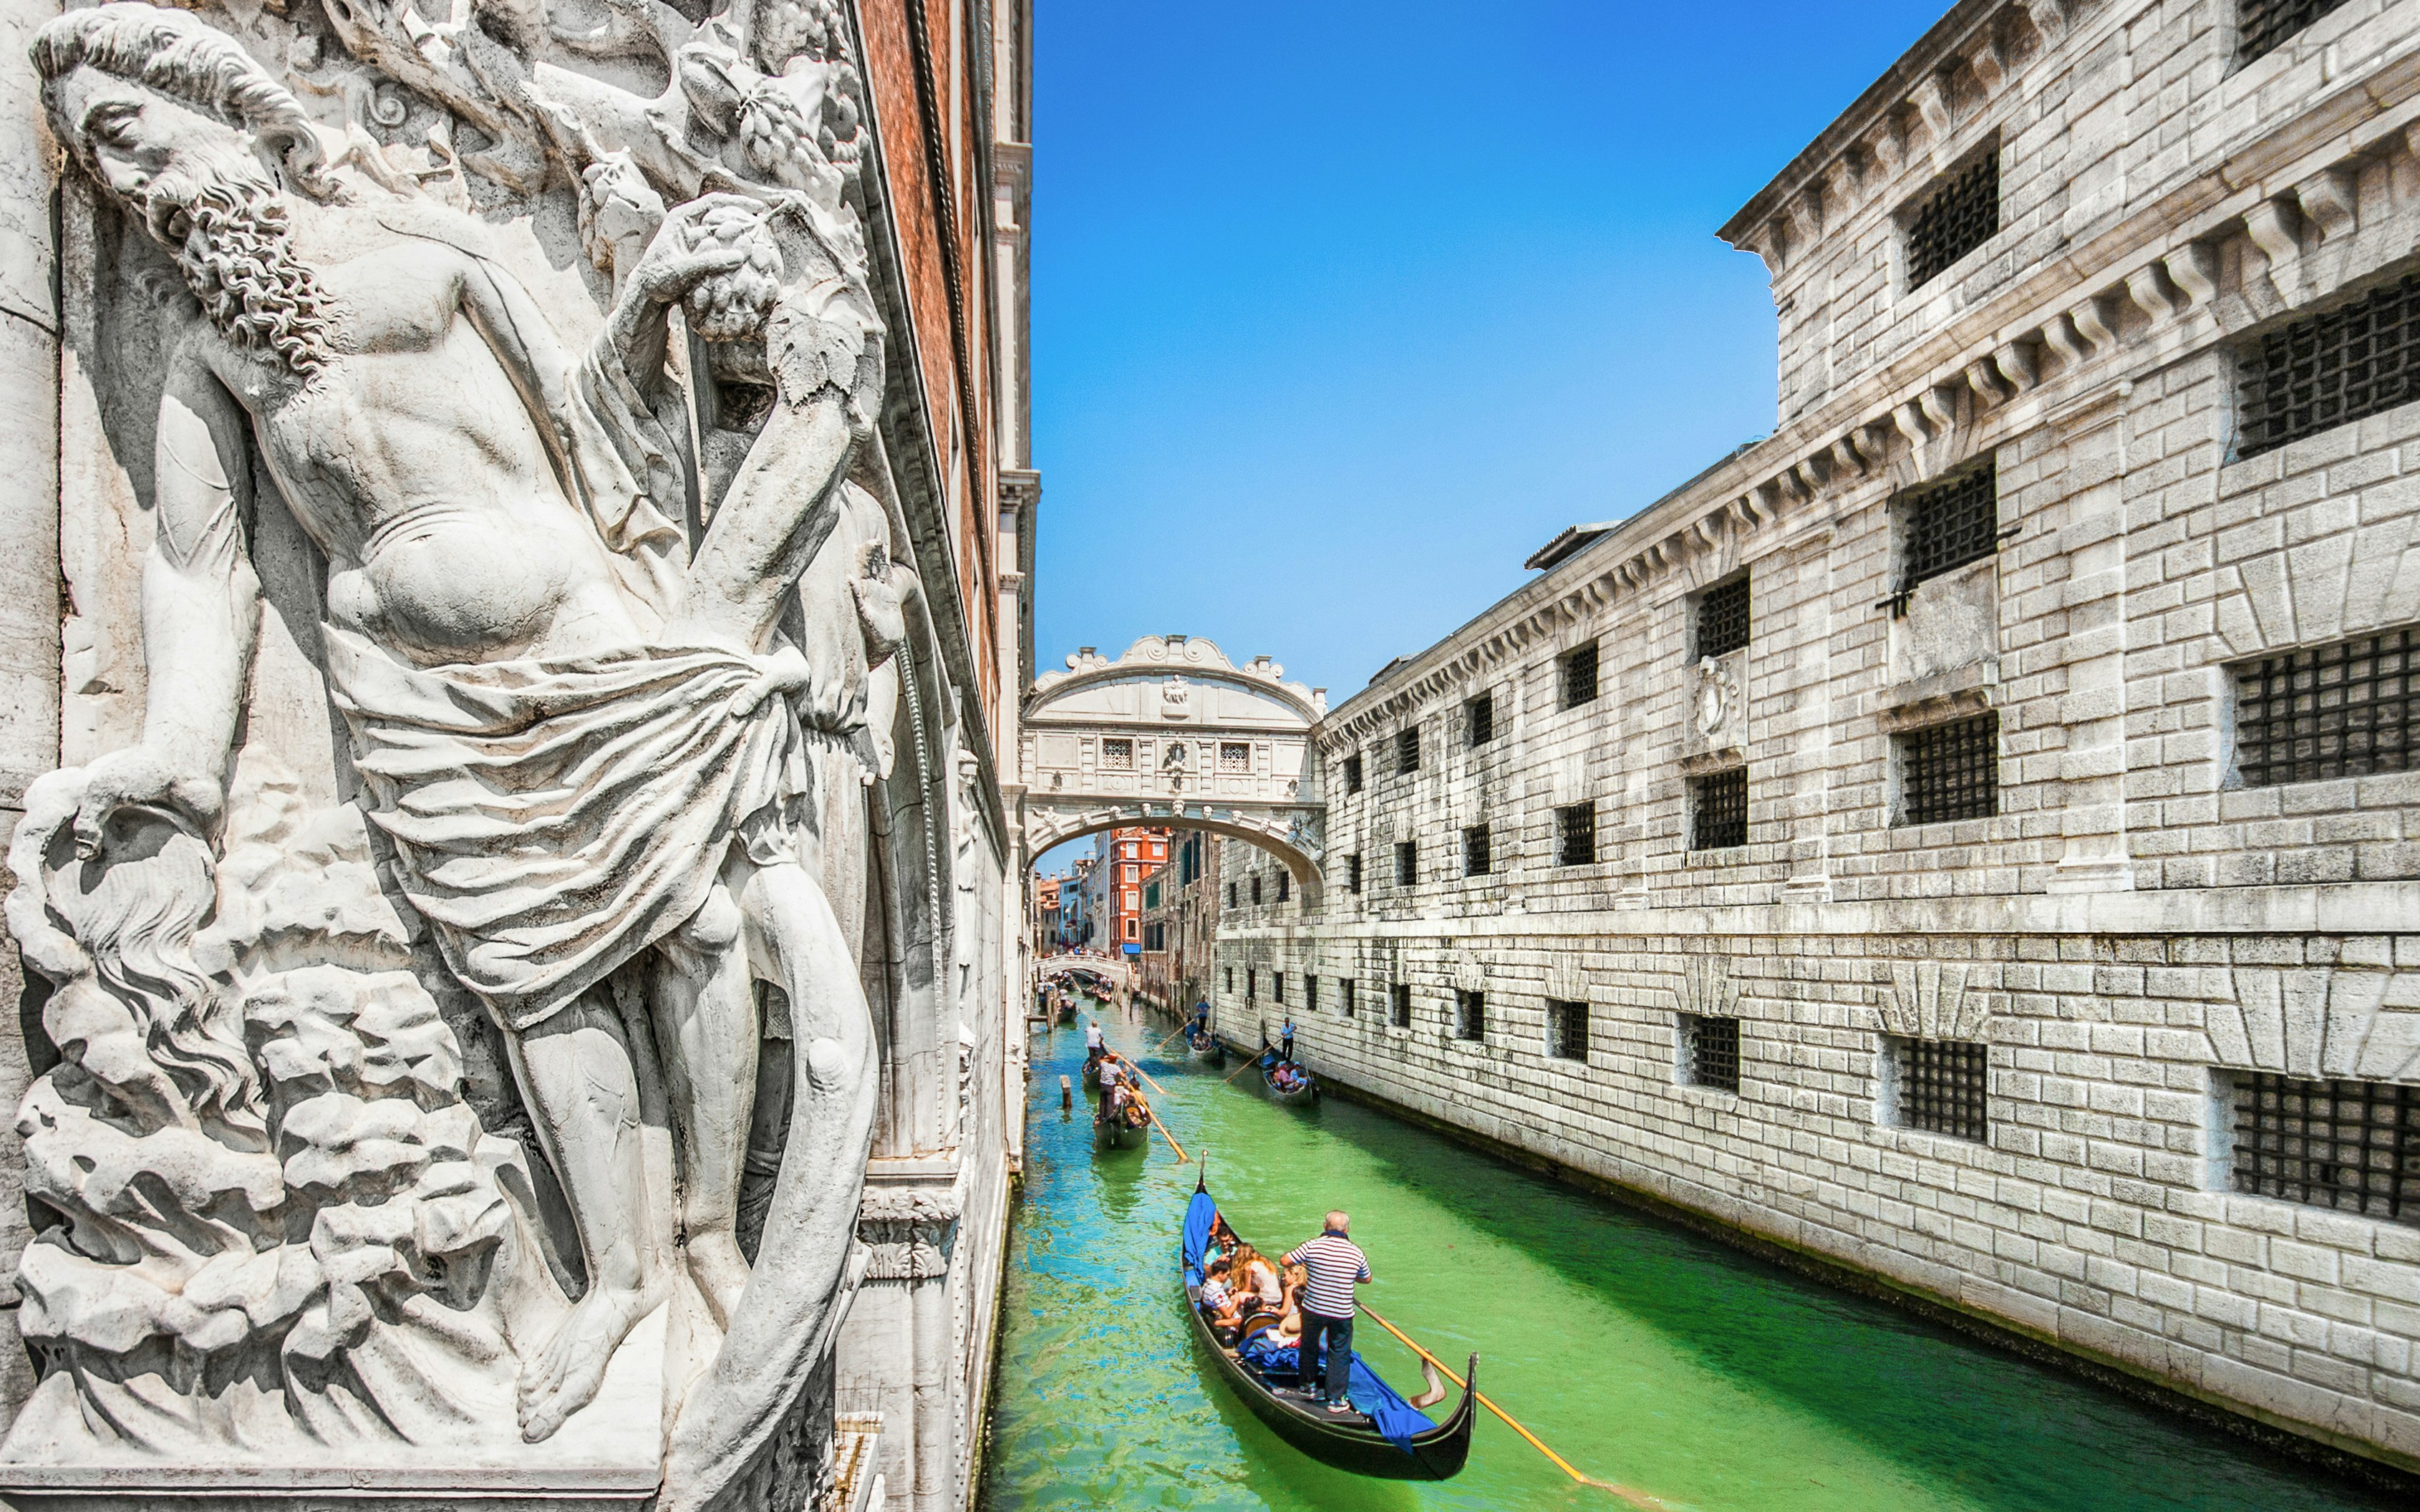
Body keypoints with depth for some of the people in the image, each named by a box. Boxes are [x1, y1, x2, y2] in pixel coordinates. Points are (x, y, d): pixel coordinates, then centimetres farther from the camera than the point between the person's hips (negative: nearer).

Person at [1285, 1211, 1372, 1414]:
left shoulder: (1313, 1246, -12)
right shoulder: (1356, 1252, -5)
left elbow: (1286, 1260, -5)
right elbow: (1366, 1279, 10)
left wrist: (1303, 1265, 13)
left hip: (1313, 1308, 0)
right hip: (1342, 1313, 0)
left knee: (1308, 1346, 22)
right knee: (1339, 1354, 13)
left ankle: (1306, 1385, 38)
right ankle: (1335, 1399, 14)